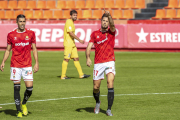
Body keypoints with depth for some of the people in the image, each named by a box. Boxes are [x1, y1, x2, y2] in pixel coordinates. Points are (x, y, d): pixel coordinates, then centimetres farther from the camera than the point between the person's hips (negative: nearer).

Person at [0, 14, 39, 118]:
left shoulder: (31, 34, 4)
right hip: (15, 65, 0)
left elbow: (34, 49, 8)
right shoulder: (11, 35, 3)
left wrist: (37, 63, 1)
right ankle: (19, 111, 6)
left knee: (30, 87, -6)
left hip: (27, 65, 0)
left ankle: (24, 103, 23)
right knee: (16, 87, -2)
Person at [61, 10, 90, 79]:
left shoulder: (72, 22, 17)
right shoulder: (69, 22, -13)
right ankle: (63, 76, 0)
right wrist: (79, 40, -22)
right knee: (66, 59, -5)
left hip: (72, 44, 10)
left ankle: (81, 74, 9)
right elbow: (71, 33, -21)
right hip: (68, 44, -10)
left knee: (76, 58, 8)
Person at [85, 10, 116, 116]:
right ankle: (98, 102, 38)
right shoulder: (95, 34, 7)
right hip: (98, 63, 2)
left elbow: (112, 26, -19)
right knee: (96, 87, 6)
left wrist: (109, 16, -37)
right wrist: (88, 58, -17)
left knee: (110, 83, -20)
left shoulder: (111, 32, 4)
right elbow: (89, 47, 0)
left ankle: (109, 109, -16)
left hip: (109, 62, -2)